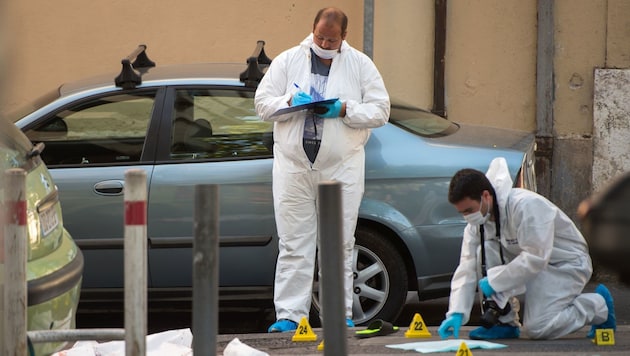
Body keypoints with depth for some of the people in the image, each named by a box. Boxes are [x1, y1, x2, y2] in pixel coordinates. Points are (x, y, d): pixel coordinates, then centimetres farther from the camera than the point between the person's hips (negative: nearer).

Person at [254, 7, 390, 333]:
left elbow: (380, 111, 3)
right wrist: (291, 103, -14)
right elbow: (262, 102, 6)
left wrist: (345, 110, -14)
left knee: (340, 244, 3)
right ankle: (289, 315, -1)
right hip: (293, 165, 0)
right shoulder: (287, 61, 8)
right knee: (293, 244, -2)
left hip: (342, 167, 0)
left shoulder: (360, 65, 6)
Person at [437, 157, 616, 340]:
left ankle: (598, 307, 2)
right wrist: (457, 313, -20)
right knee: (485, 252, -19)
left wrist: (494, 281, -28)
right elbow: (467, 268, -9)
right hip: (529, 262, 7)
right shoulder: (478, 222, -7)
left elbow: (536, 258, -33)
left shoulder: (525, 206, -31)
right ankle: (503, 321, -8)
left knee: (536, 328, -22)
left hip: (567, 265, -7)